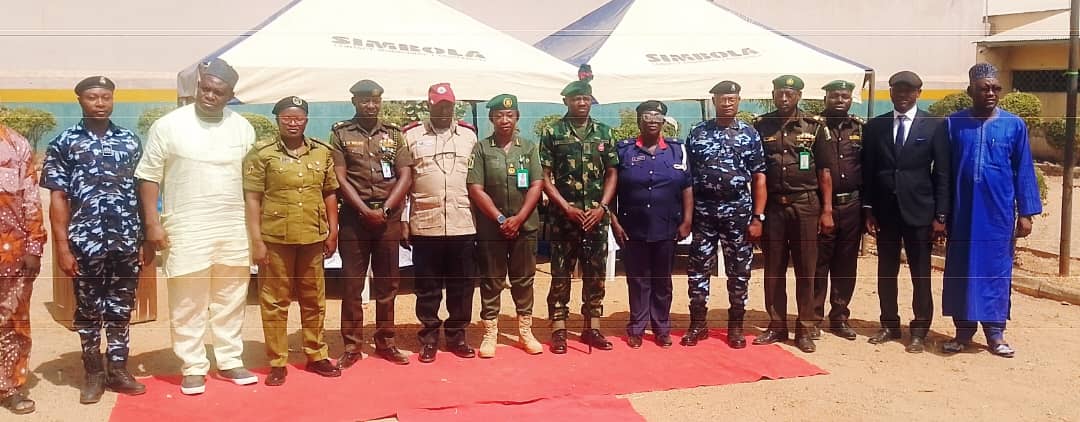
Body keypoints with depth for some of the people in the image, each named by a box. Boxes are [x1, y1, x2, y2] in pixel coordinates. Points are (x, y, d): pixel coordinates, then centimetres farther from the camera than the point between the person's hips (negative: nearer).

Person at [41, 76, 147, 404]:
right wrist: (62, 247, -7)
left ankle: (118, 370, 20)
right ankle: (93, 374, 19)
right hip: (85, 243, -2)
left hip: (127, 242, 2)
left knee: (121, 309, 10)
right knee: (88, 310, 8)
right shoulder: (63, 144, 0)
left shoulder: (131, 141, 7)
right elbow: (58, 199, -2)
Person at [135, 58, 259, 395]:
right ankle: (193, 368, 14)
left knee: (230, 300, 11)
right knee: (188, 303, 2)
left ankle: (230, 361, 23)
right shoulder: (168, 126, -3)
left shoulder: (242, 128, 6)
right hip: (186, 229, -3)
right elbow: (149, 177, -2)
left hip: (234, 229, 3)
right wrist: (152, 223, -8)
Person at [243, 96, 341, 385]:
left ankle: (316, 355, 24)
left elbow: (329, 194, 12)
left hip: (313, 237, 3)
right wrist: (256, 240, -10)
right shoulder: (261, 155, -3)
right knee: (275, 301, 4)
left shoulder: (322, 153, 7)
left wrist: (333, 232, 8)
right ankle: (277, 363, 13)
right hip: (275, 239, -3)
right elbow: (252, 199, -5)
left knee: (314, 299, 12)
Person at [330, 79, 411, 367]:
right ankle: (351, 346, 8)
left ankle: (385, 342, 17)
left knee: (387, 282, 7)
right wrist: (366, 211, -12)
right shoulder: (340, 133, 3)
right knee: (352, 282, 1)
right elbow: (340, 178, -4)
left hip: (389, 216, 2)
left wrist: (385, 209, -9)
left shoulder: (394, 133, 9)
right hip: (354, 216, -2)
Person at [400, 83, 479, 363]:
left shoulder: (469, 135, 9)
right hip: (425, 224, -1)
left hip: (463, 225, 2)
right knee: (427, 287, 7)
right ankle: (429, 338, 18)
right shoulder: (411, 135, 4)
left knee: (462, 286, 8)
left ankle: (457, 336, 20)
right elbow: (404, 180, 2)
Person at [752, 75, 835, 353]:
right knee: (773, 268, 6)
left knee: (806, 268, 2)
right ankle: (777, 325, 16)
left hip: (805, 204, -1)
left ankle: (806, 328, 10)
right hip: (772, 205, 2)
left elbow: (824, 172, 3)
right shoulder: (761, 126, 6)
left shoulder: (815, 126, 3)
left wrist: (827, 210, -3)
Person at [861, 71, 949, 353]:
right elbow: (868, 171, 7)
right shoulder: (875, 126, 6)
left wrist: (940, 215, -7)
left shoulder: (933, 126, -1)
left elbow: (942, 173, -2)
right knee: (886, 272, 9)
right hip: (885, 211, 3)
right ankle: (889, 325, 21)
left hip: (918, 211, -2)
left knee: (921, 274, 3)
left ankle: (919, 331, 12)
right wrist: (868, 209, 1)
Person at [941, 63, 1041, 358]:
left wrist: (1026, 213, -1)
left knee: (996, 269, 6)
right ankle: (964, 331, 17)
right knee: (961, 269, 6)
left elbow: (1023, 171, 2)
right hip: (962, 213, 1)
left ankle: (995, 333, 16)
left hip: (998, 213, 0)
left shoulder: (1014, 125, 0)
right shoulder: (953, 124, 0)